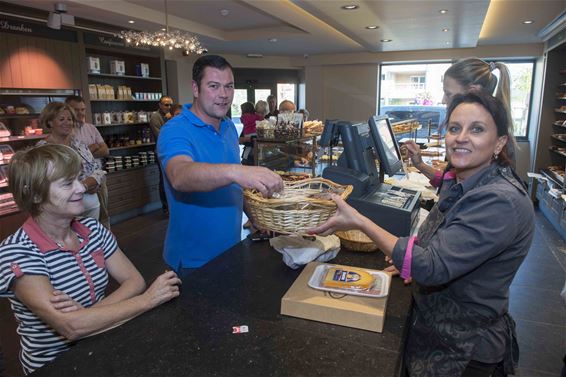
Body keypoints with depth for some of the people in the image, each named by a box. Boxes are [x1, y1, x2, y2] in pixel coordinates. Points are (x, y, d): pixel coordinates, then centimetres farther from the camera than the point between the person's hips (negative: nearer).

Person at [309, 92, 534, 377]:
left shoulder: (501, 201, -28)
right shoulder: (459, 182, -1)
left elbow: (432, 268, -32)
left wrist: (359, 222, -31)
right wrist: (414, 255, -1)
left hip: (464, 349, -7)